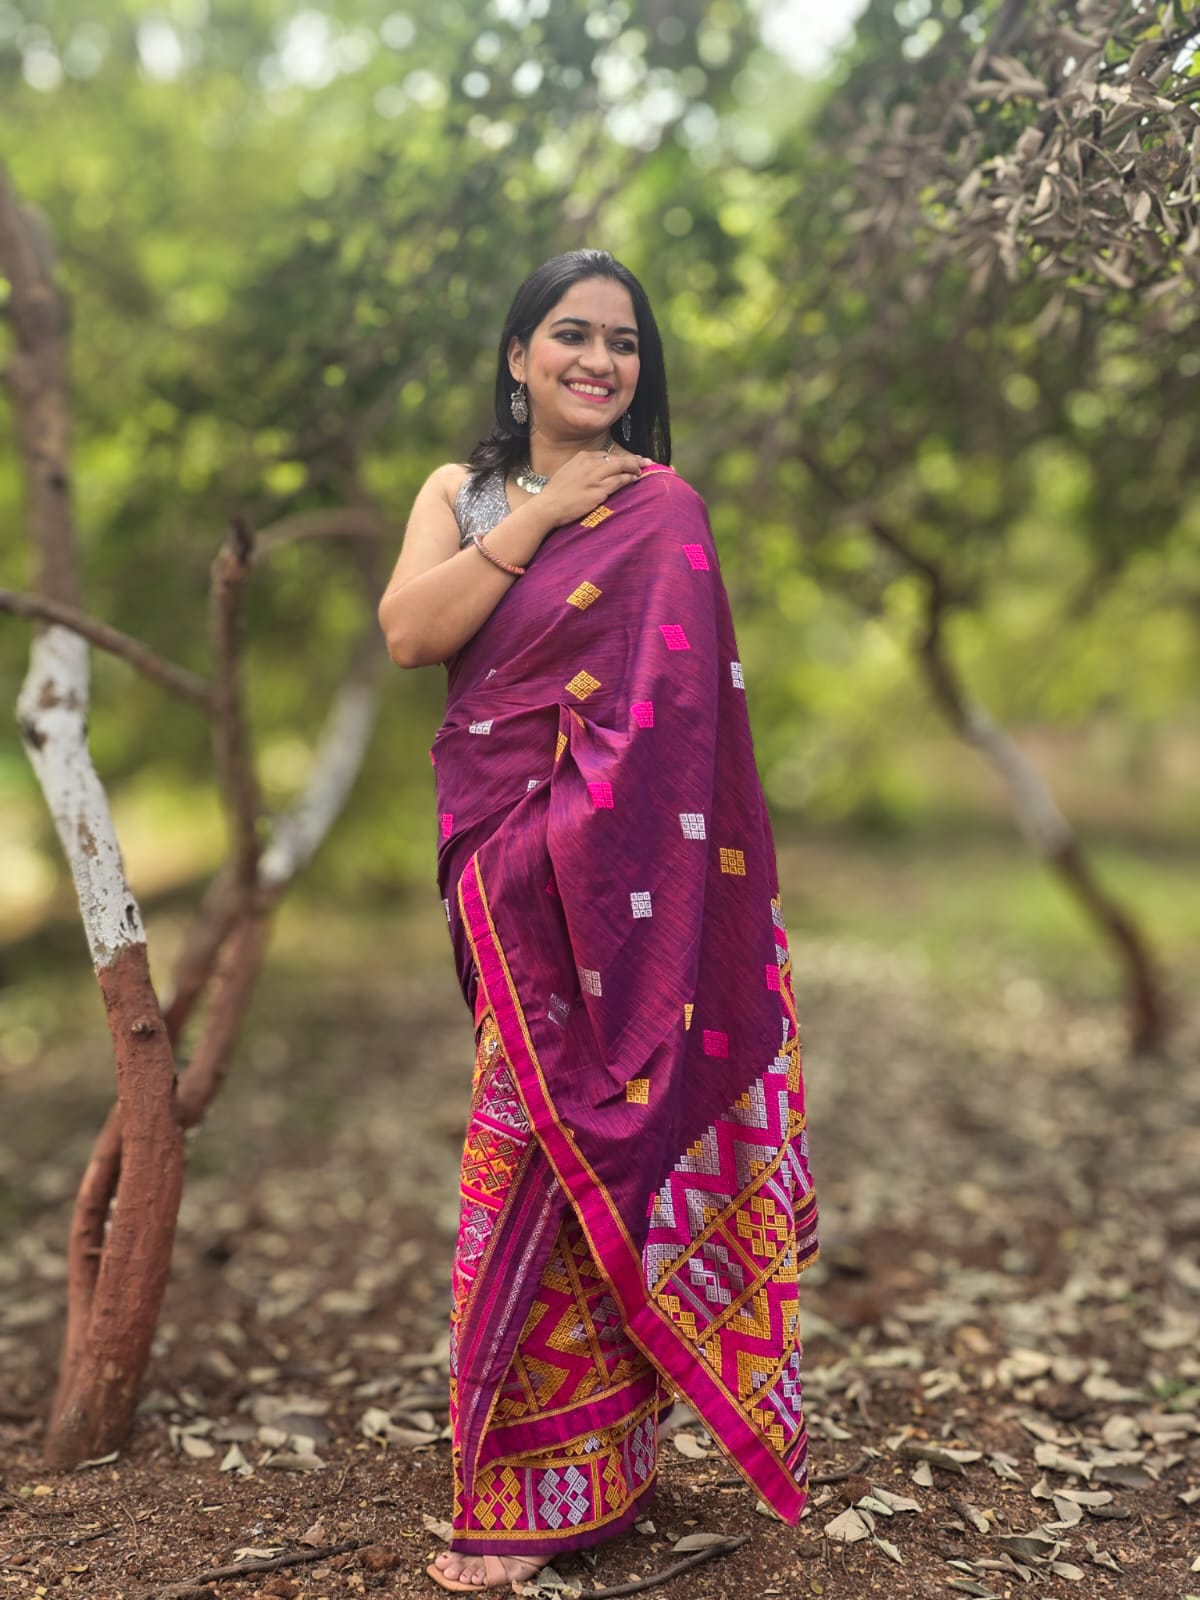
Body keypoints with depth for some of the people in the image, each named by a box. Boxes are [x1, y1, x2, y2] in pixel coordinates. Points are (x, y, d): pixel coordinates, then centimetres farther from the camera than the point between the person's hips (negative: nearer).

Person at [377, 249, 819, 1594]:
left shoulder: (658, 508, -3)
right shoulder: (459, 492, 14)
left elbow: (660, 721, -10)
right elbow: (409, 635, -3)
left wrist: (553, 854, -17)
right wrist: (536, 517, -7)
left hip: (596, 865, -5)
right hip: (493, 864, 5)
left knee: (551, 1145, -4)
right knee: (537, 1144, 10)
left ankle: (544, 1488, 10)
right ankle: (593, 1451, 26)